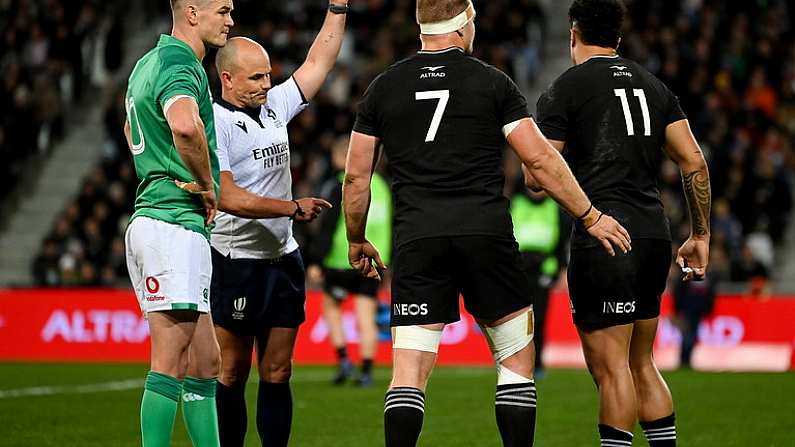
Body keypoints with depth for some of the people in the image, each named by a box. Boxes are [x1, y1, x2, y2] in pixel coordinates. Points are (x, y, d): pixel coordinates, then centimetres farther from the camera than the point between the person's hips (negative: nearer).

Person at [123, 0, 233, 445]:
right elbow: (185, 125, -36)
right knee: (171, 363, -10)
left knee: (204, 361, 12)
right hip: (177, 226, -10)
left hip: (151, 218, 10)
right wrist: (208, 185, -21)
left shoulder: (149, 63, 18)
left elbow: (132, 131, 37)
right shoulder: (181, 67, -14)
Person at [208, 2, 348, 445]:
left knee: (277, 373, 6)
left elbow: (318, 63, 20)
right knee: (232, 373, -2)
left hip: (284, 258, 7)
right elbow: (227, 197, -20)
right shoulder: (214, 122, -12)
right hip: (236, 262, -7)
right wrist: (293, 207, -21)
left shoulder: (274, 106, 10)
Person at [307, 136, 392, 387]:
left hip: (342, 260, -5)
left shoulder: (338, 186, -7)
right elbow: (387, 226, 20)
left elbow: (327, 227, -11)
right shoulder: (380, 185, 12)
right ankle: (366, 370, -2)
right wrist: (384, 261, 27)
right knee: (366, 317, 4)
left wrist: (316, 261, -9)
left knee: (330, 305, 14)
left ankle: (343, 359, 3)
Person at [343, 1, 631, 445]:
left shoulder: (384, 88, 10)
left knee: (409, 372, -1)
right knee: (517, 359, 11)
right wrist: (591, 216, 9)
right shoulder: (492, 82, 3)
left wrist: (357, 241, 25)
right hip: (487, 235, -2)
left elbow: (357, 177, 11)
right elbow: (540, 159, 0)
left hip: (417, 240, 2)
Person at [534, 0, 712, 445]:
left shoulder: (563, 91, -2)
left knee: (611, 365, -5)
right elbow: (695, 162, 11)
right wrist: (700, 235, 17)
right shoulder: (654, 85, 15)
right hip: (655, 233, 6)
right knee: (642, 364, 16)